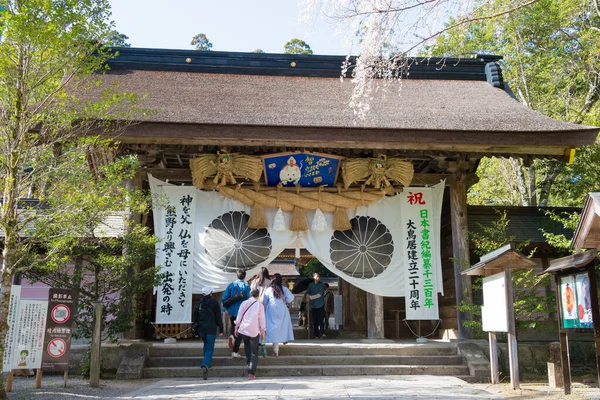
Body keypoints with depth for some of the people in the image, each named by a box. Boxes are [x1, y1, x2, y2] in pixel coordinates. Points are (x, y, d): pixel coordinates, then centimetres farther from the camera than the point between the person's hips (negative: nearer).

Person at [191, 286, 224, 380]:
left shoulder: (198, 303, 5)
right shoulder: (214, 303, -5)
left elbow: (194, 317, 8)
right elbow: (219, 317, -5)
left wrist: (195, 329, 15)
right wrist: (221, 330, 0)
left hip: (201, 329, 4)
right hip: (211, 330, -4)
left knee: (206, 345, 27)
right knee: (210, 349, -1)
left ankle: (206, 363, 29)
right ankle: (205, 365, -21)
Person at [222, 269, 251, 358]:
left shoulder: (231, 285, -2)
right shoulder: (247, 286, -8)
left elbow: (224, 298, -3)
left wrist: (227, 308, 11)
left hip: (232, 311, 2)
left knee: (233, 325, 27)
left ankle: (231, 335, -6)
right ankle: (235, 351, 6)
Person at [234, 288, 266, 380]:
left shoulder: (244, 303, 3)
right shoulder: (260, 305, -2)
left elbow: (239, 316, 5)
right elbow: (262, 320, 0)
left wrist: (236, 327, 14)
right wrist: (263, 331, 8)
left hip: (243, 329, 2)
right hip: (254, 331, -2)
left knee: (246, 346, 27)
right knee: (254, 352, 1)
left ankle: (248, 362, 18)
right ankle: (251, 372, -5)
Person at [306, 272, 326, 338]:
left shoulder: (321, 285, -1)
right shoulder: (310, 285, 10)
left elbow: (319, 294, -8)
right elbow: (308, 294, 14)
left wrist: (311, 297, -6)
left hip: (320, 305, -3)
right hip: (313, 306, 3)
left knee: (321, 320, -12)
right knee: (314, 322, 2)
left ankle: (322, 334, -14)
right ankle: (316, 335, 7)